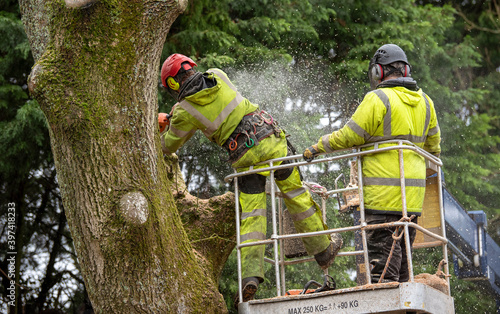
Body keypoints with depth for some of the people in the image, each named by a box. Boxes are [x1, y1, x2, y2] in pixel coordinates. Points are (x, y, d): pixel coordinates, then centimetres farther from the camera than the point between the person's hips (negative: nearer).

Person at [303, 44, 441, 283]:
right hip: (413, 191, 7)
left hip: (384, 191, -7)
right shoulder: (424, 101, 12)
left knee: (382, 251, -8)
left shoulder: (378, 99, -10)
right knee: (403, 250, 13)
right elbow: (433, 144, 24)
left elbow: (349, 136, -7)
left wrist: (317, 148, 6)